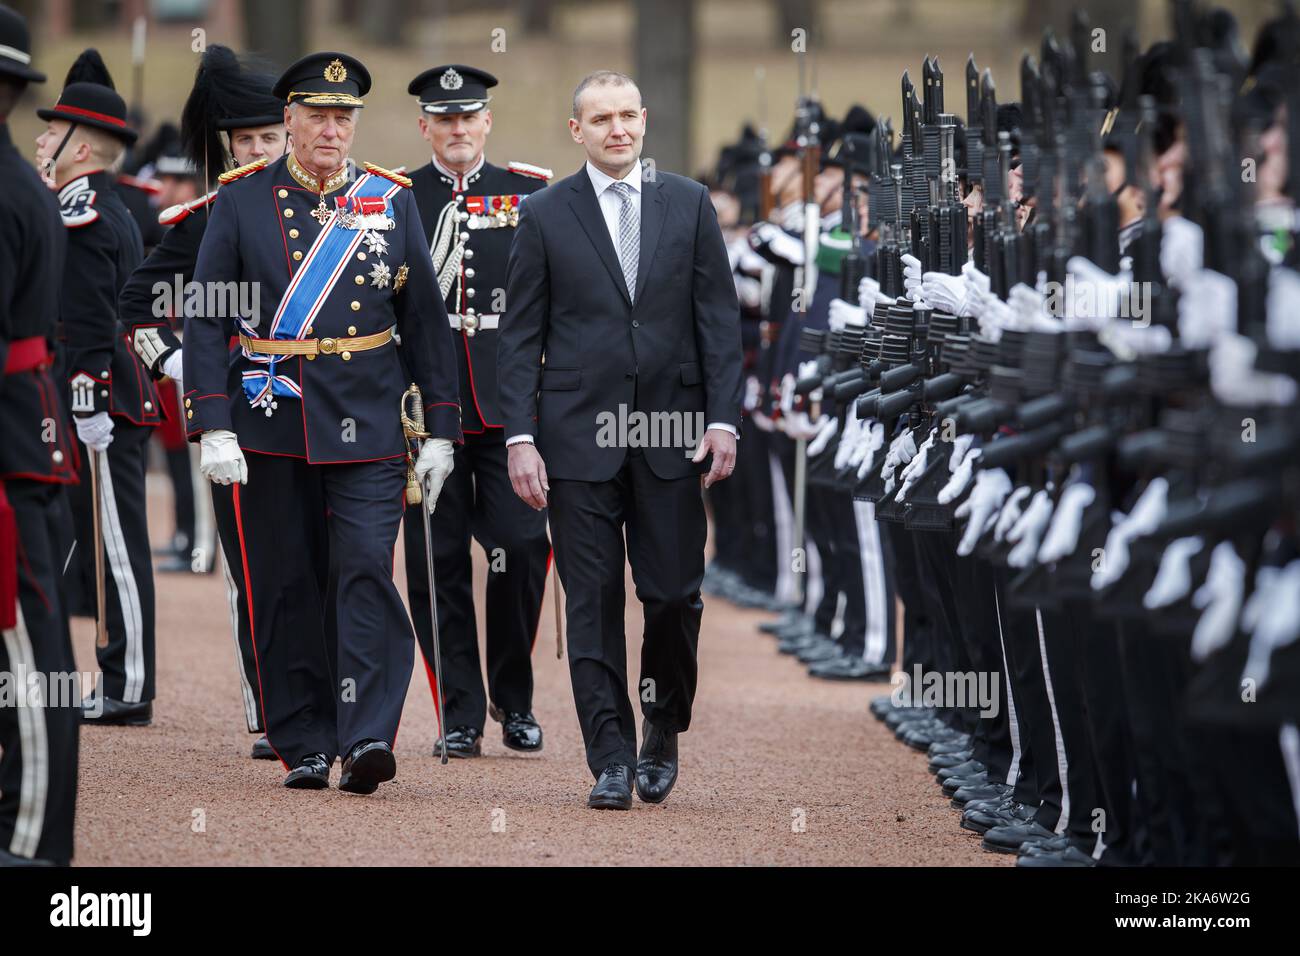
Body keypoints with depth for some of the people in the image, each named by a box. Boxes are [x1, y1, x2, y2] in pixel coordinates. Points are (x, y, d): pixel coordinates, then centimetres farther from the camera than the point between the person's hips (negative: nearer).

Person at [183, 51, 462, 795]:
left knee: (368, 571, -12)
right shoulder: (243, 201, 2)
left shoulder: (392, 200, 6)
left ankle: (368, 736, -15)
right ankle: (305, 747, 13)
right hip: (270, 420, 0)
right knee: (286, 586, 4)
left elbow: (426, 319, 9)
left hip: (366, 424, 0)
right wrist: (213, 427, -9)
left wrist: (440, 429, 4)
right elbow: (207, 318, 0)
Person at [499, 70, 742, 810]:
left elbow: (720, 318, 5)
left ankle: (664, 726, 23)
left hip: (671, 431, 1)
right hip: (578, 435, -1)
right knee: (594, 601, -1)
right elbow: (522, 335, 3)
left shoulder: (689, 204, 7)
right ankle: (612, 759, 4)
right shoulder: (546, 214, 4)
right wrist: (520, 437, -5)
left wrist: (723, 418, -4)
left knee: (674, 593, 0)